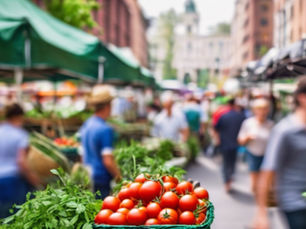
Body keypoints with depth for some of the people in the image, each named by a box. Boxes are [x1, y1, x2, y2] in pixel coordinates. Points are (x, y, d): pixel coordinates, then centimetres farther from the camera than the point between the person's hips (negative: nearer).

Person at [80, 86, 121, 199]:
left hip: (87, 178, 8)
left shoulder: (86, 125, 10)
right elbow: (108, 161, -20)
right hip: (102, 180, -8)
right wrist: (119, 178, -9)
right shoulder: (105, 129, -16)